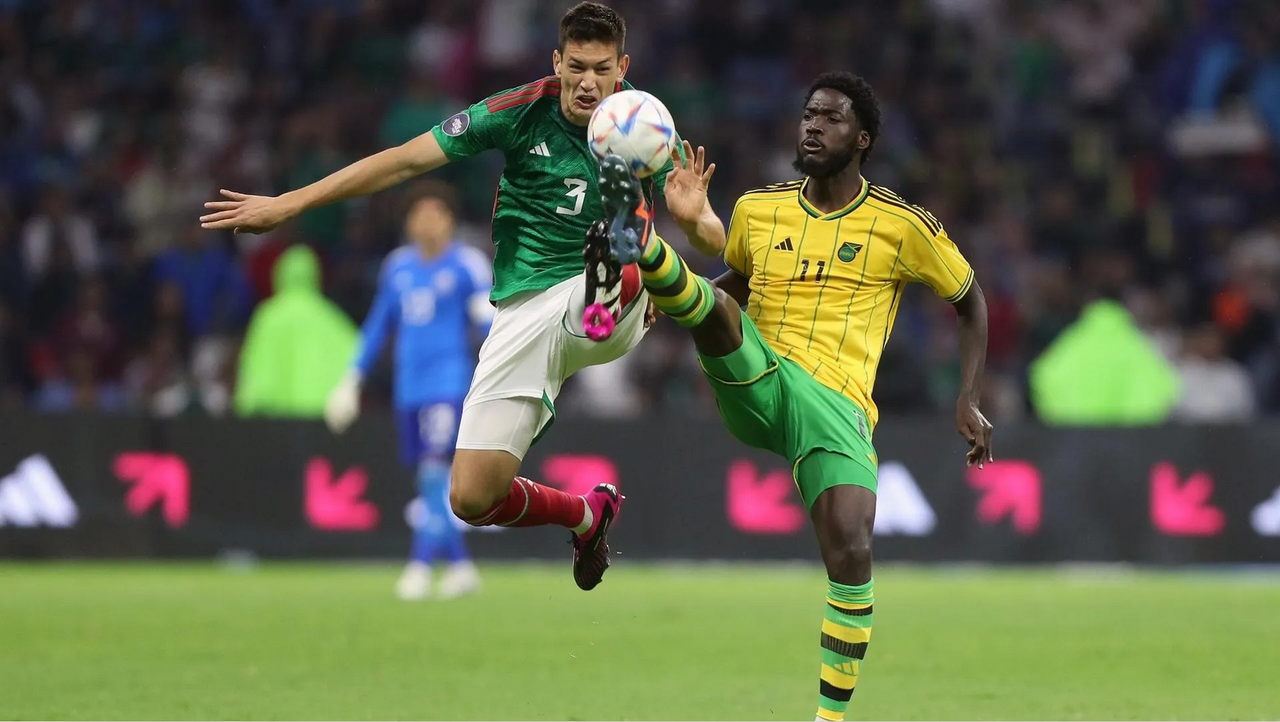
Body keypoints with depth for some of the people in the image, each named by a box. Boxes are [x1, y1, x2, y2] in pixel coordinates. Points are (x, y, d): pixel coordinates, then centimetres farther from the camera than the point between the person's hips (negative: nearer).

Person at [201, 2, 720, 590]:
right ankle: (585, 515, 24)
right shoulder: (522, 112, -4)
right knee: (473, 499, -1)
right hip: (524, 312, 1)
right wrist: (288, 204, -2)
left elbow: (712, 236, -1)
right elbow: (405, 161, -2)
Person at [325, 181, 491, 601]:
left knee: (435, 472, -16)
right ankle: (460, 566, 17)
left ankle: (419, 567, -17)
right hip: (409, 388, 6)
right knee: (429, 482, 7)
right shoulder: (398, 266, 12)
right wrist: (354, 377, 19)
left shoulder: (467, 264, -3)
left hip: (449, 381, -5)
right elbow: (379, 325, 21)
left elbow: (489, 323, -7)